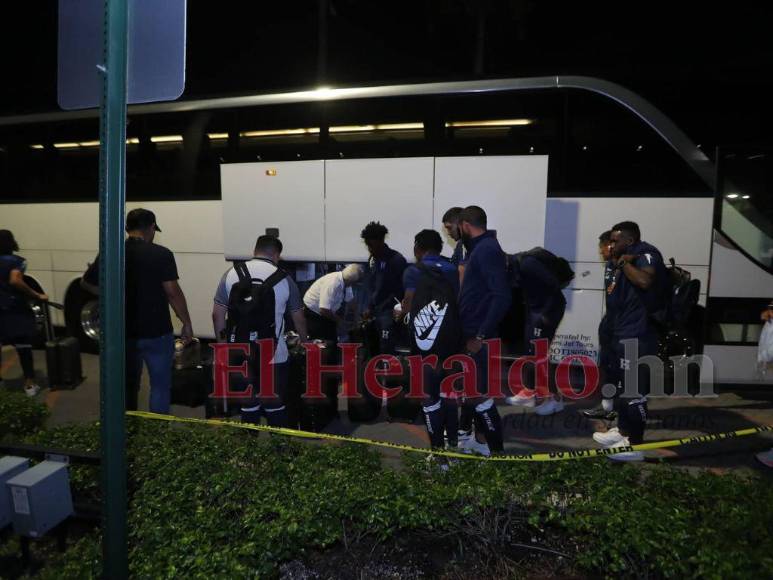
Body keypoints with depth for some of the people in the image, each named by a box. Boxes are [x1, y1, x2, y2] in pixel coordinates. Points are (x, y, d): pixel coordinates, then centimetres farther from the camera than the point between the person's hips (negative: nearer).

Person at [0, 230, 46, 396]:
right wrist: (37, 295, -21)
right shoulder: (17, 261, -8)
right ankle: (29, 384, 3)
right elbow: (15, 281, -23)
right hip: (15, 309, -5)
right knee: (24, 347, 2)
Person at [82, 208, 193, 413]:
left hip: (123, 332, 5)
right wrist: (187, 324, -7)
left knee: (127, 384, 21)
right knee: (160, 386, 9)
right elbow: (173, 292, -16)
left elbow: (87, 282, 11)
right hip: (156, 332, -5)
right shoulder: (161, 254, -14)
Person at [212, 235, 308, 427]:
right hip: (274, 355, -2)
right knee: (275, 407, 10)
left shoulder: (231, 274, 1)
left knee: (248, 406, 14)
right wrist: (305, 342, 22)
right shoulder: (283, 279, -3)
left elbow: (217, 314, 2)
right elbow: (298, 319, 6)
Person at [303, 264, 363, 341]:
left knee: (332, 338, 10)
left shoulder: (346, 282, -12)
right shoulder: (332, 284, -36)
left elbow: (350, 300, 5)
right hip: (313, 312, -8)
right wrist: (339, 319, -22)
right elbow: (324, 310, -37)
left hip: (328, 312, 8)